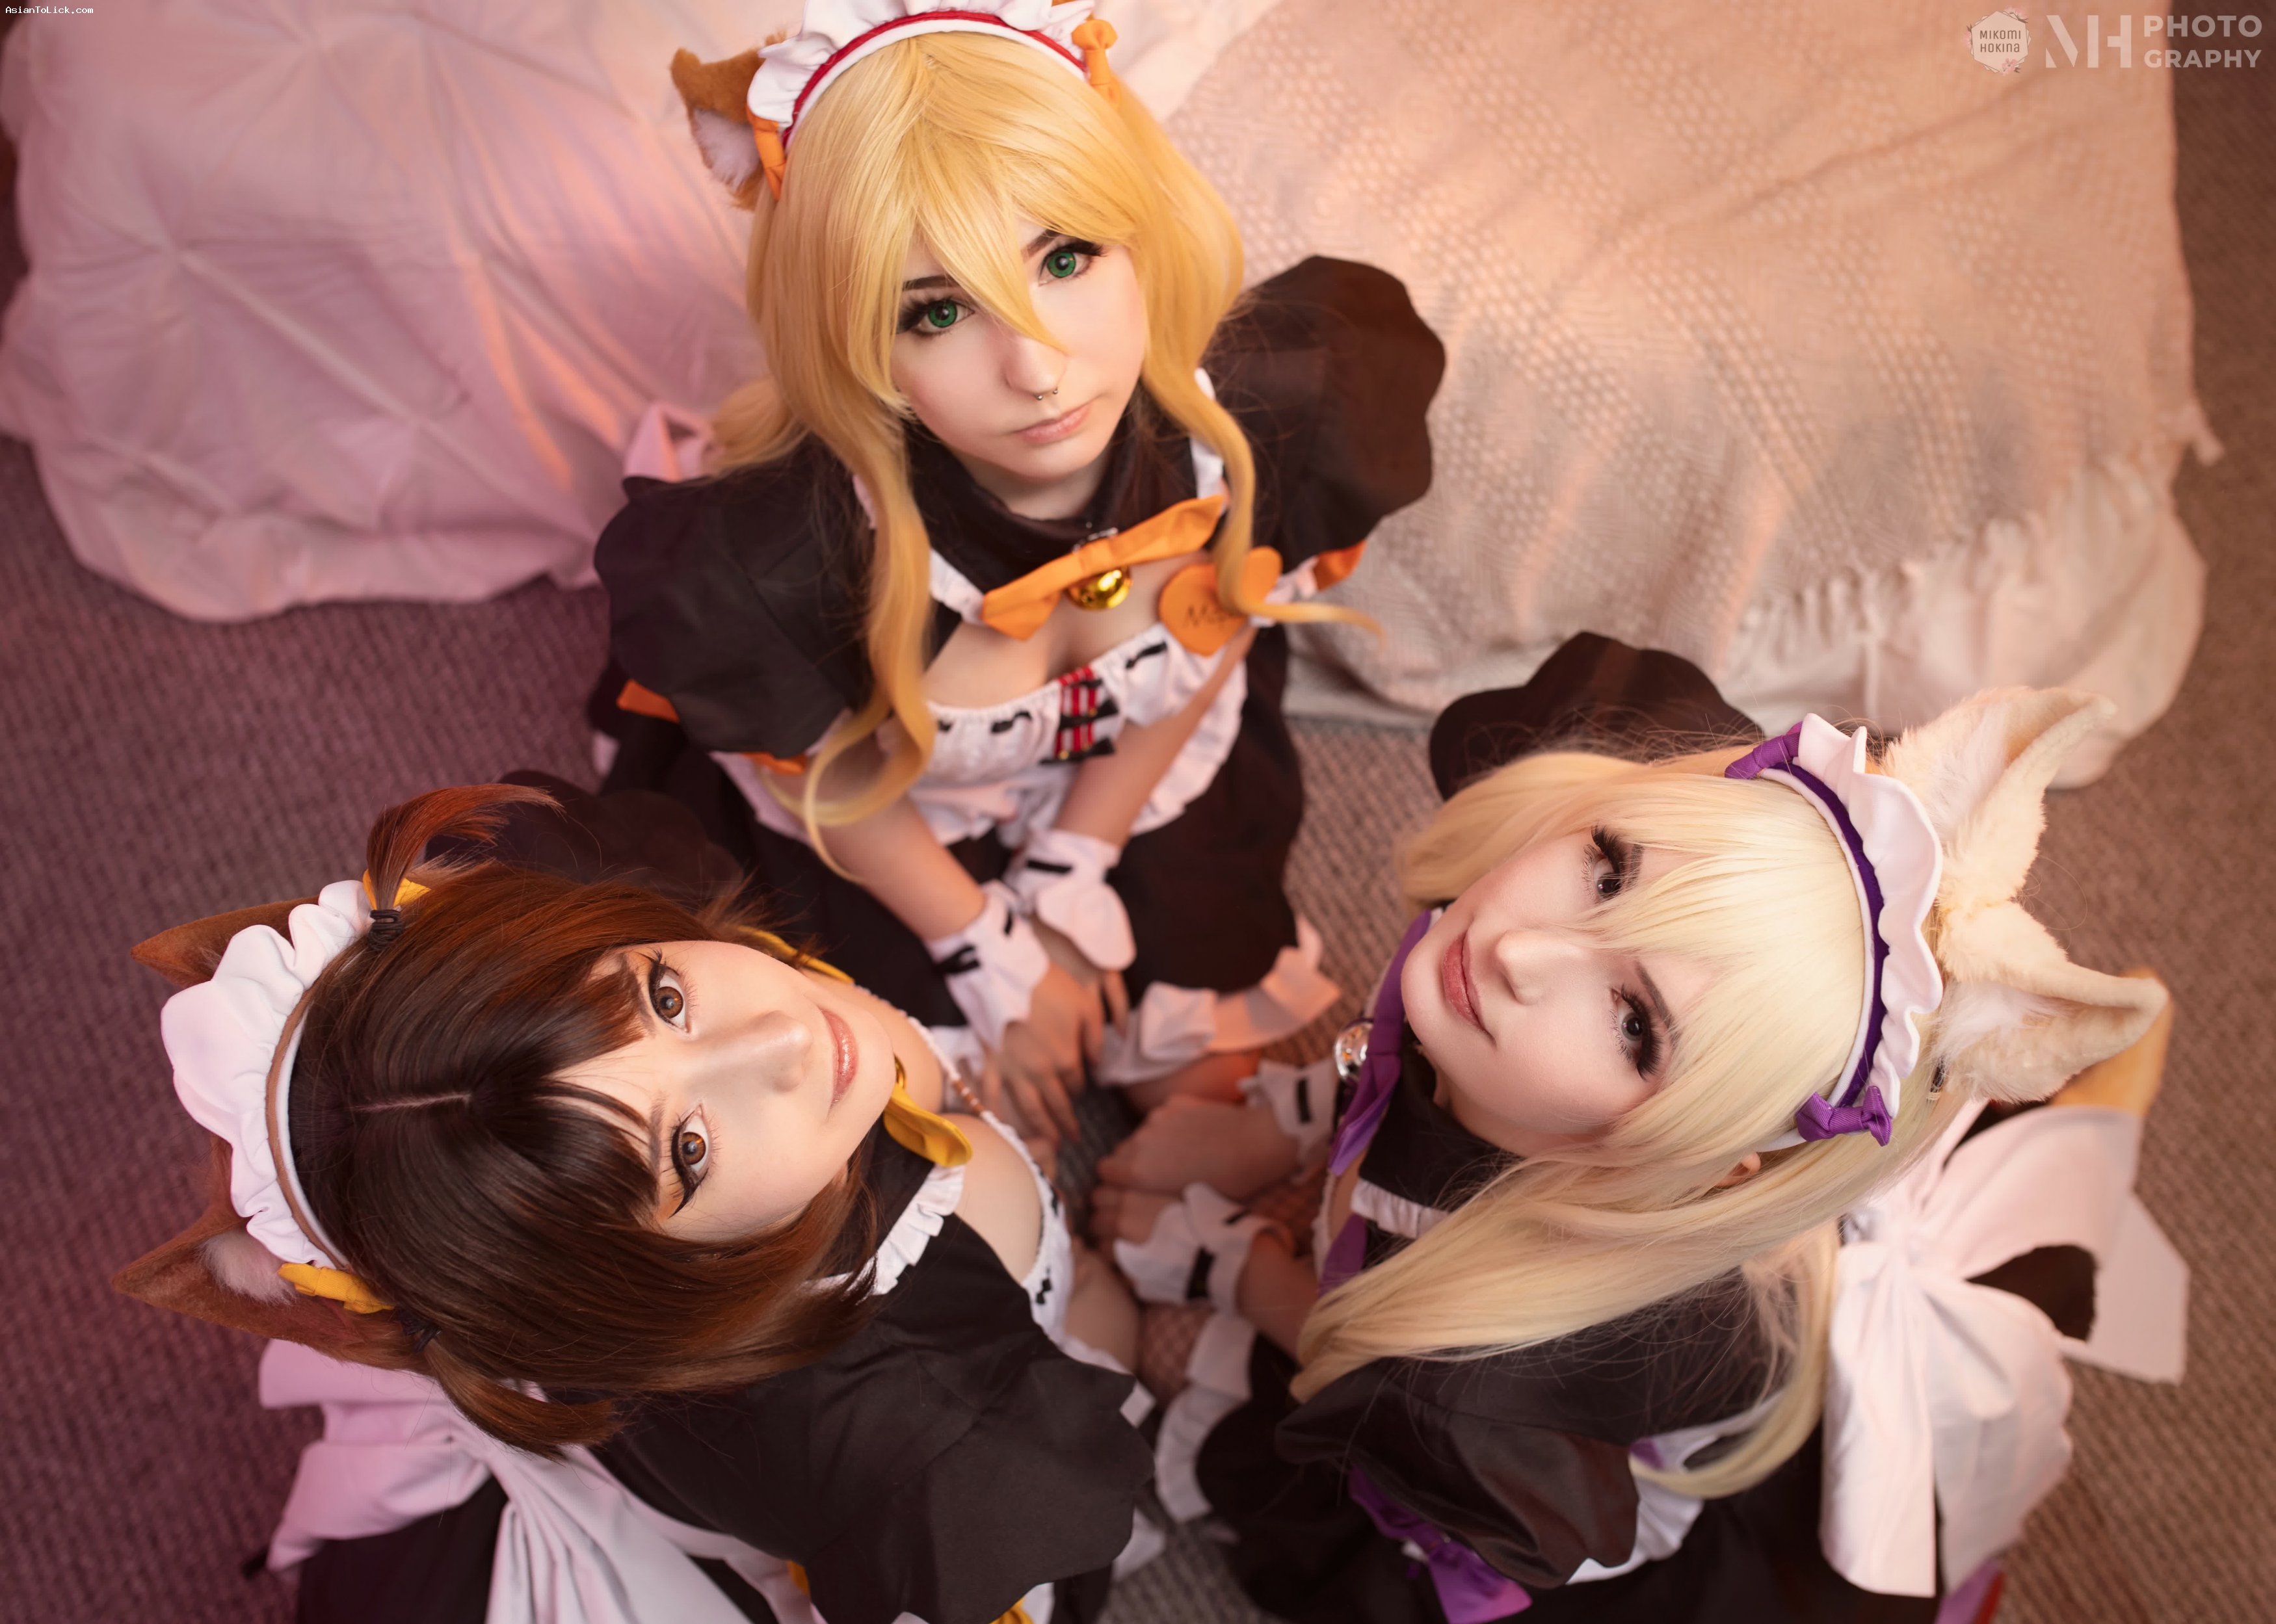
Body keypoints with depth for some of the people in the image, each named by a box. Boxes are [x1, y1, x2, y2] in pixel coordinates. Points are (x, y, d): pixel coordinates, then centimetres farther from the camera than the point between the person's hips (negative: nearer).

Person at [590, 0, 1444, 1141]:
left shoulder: (1267, 417, -34)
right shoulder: (780, 557, -42)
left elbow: (1214, 641, -12)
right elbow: (823, 780, -19)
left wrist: (1074, 875, -4)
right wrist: (989, 951, -5)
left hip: (1141, 794, 3)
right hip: (886, 843, -2)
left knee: (1203, 1070, 15)